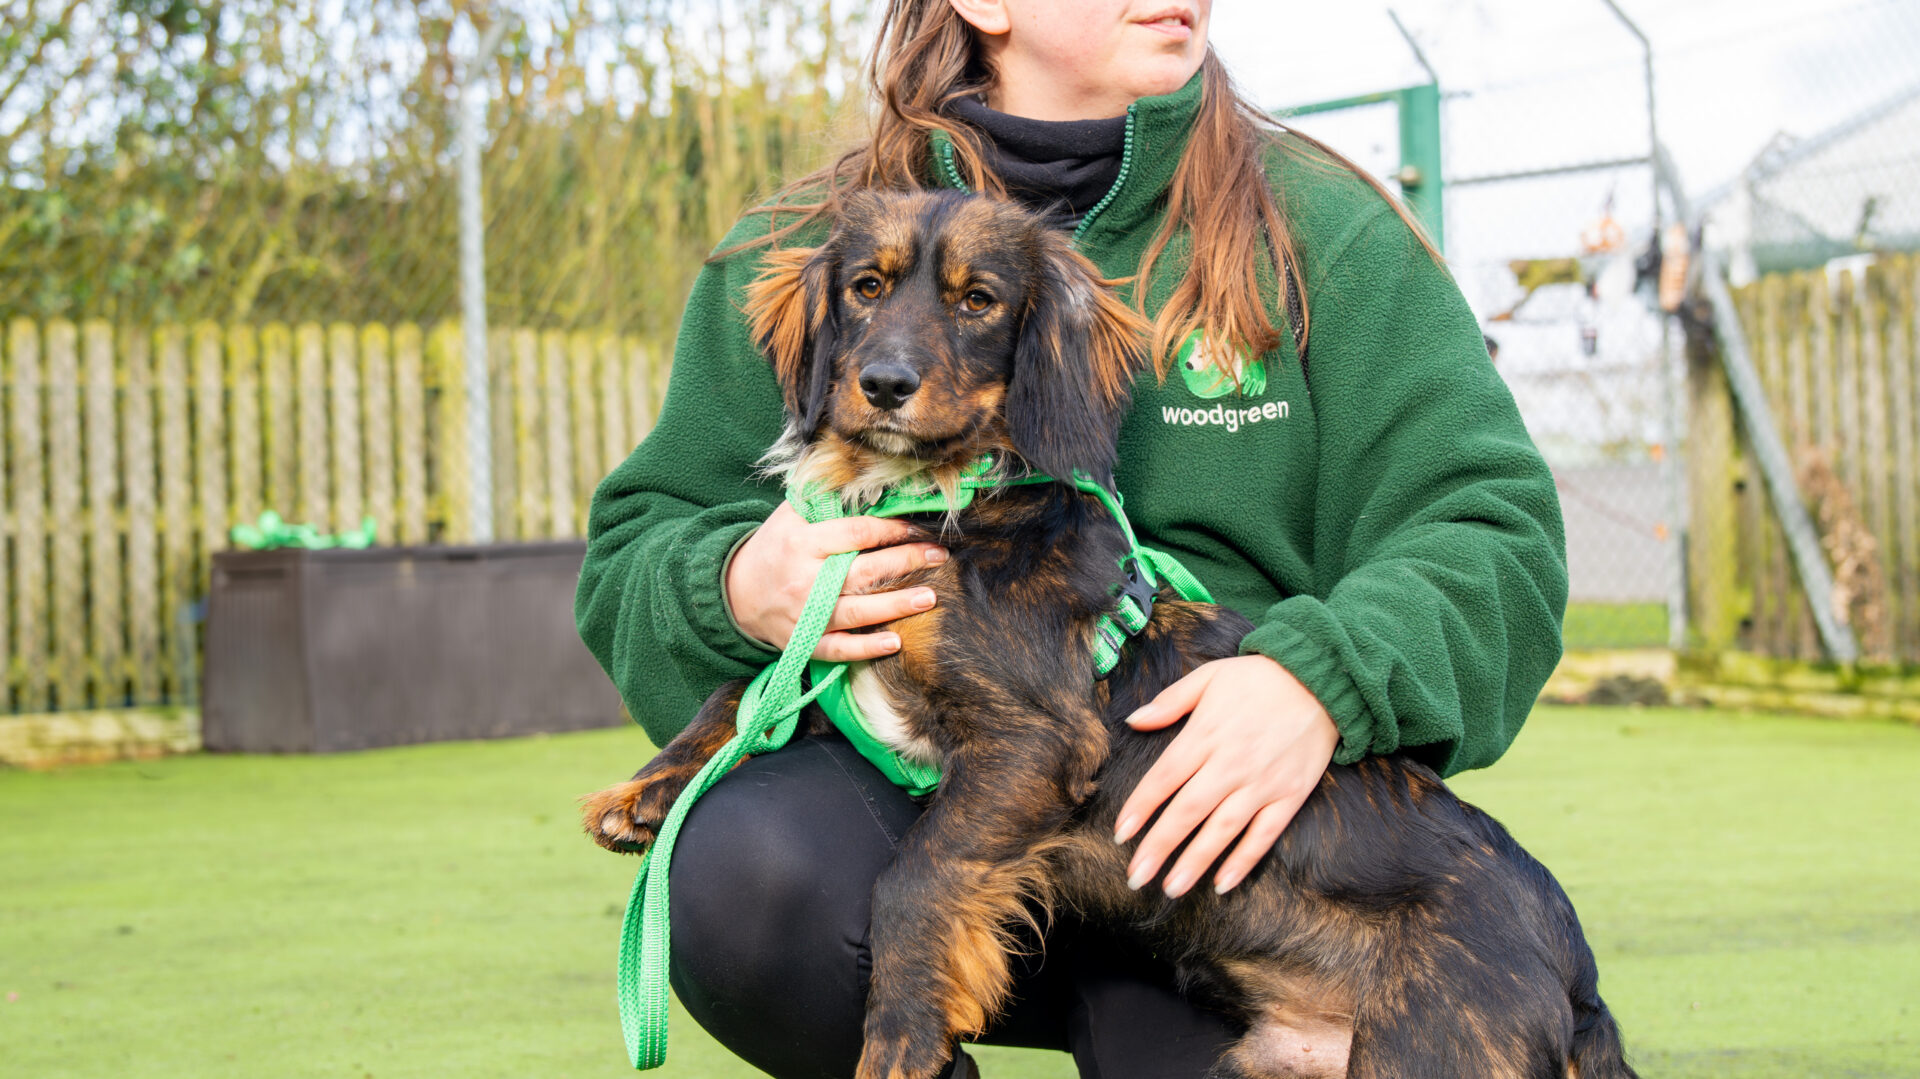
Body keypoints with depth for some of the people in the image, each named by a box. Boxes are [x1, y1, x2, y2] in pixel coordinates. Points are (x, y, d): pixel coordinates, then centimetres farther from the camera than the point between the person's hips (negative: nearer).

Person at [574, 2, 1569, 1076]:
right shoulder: (806, 251, 6)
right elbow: (636, 548, 11)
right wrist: (740, 591, -15)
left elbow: (1493, 529, -3)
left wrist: (1327, 679, -24)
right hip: (905, 779, 0)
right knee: (746, 867, -32)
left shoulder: (1318, 226, 4)